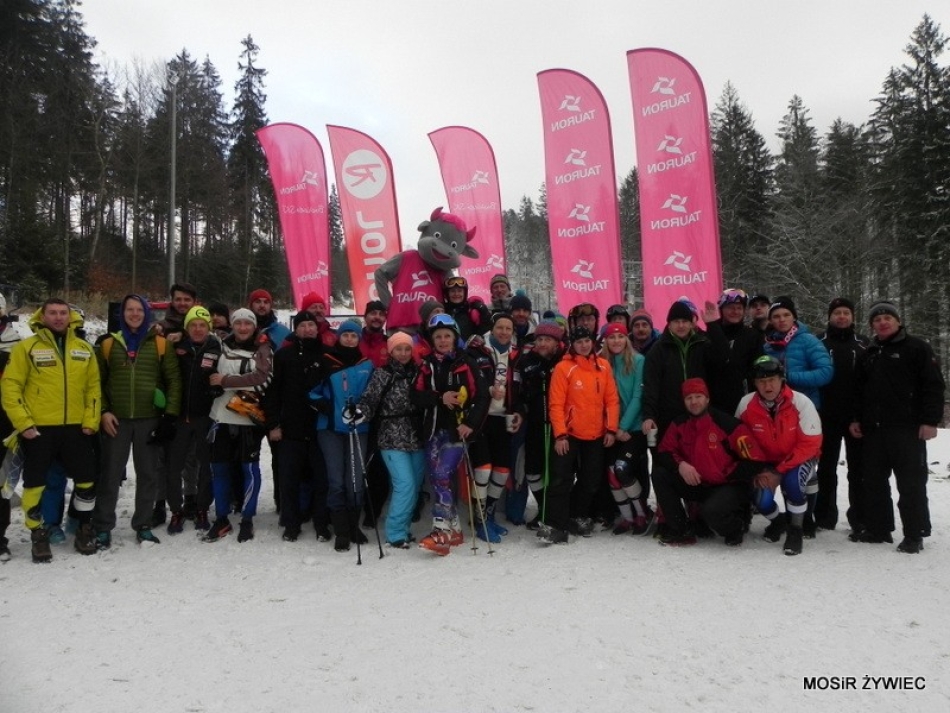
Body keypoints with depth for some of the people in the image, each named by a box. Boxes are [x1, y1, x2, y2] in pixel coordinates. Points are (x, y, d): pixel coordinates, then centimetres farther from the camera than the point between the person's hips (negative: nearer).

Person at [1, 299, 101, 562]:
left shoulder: (84, 348, 9)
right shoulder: (26, 348, -3)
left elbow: (93, 387, 10)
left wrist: (91, 420, 1)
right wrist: (23, 423, -12)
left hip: (75, 427, 3)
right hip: (38, 429, -3)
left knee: (87, 480, 9)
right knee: (35, 484, 4)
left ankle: (84, 529, 26)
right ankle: (38, 535, 20)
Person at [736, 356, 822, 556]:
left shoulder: (801, 403, -22)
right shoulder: (746, 405, -15)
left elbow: (810, 445, -21)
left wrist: (779, 472, -24)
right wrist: (758, 471, -13)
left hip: (800, 460, -2)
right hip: (766, 462, 2)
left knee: (792, 480, -34)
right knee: (761, 500, -21)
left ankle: (796, 529, -6)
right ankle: (777, 521, 19)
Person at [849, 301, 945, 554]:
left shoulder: (917, 348, -1)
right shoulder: (869, 354, 18)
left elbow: (934, 386, -7)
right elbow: (859, 391, 22)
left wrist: (930, 420, -14)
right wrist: (856, 418, 14)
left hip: (907, 428, -6)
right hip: (874, 429, 6)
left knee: (911, 482, -1)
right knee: (874, 481, 10)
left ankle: (914, 534, 6)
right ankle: (878, 528, 20)